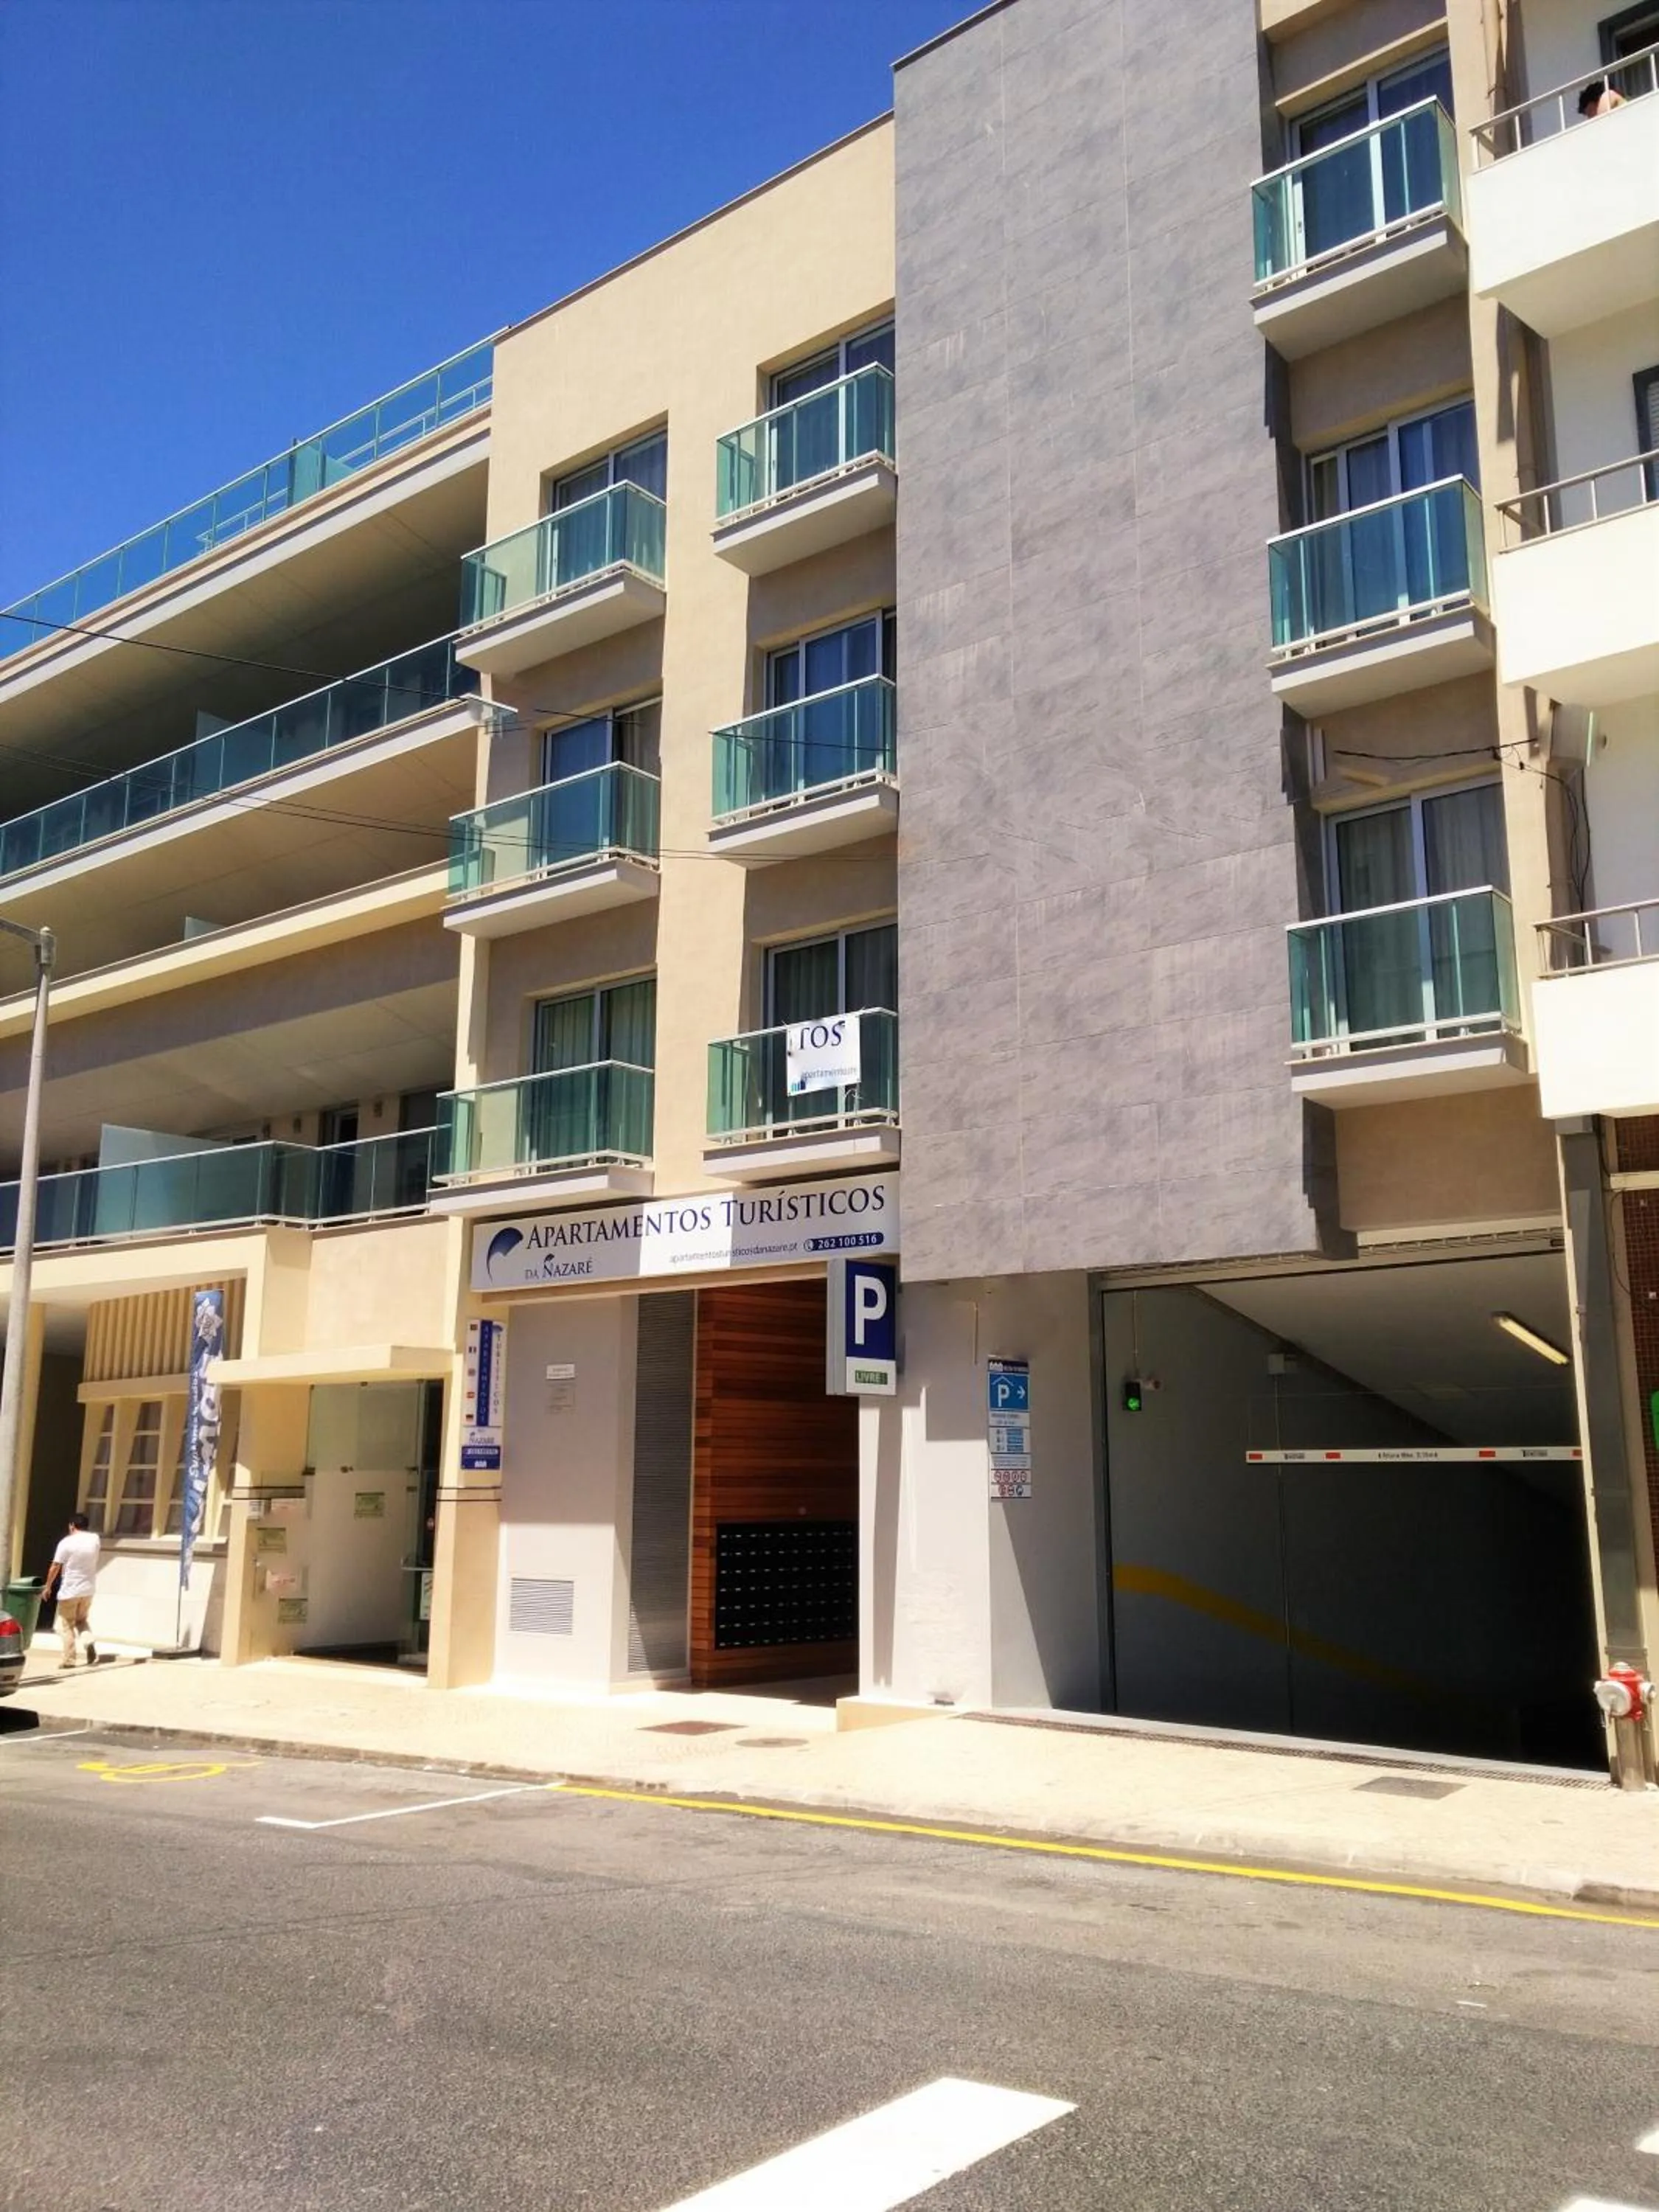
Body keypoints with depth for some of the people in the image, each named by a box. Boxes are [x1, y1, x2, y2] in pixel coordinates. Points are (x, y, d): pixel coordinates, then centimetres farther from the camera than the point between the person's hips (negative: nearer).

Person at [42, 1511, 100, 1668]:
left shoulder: (67, 1542, -13)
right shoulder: (95, 1540, 2)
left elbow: (55, 1567, -9)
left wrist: (48, 1586, 2)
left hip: (69, 1591, -5)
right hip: (88, 1590, 5)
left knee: (67, 1626, 7)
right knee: (82, 1620, 22)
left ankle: (69, 1660, 5)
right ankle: (90, 1642, -5)